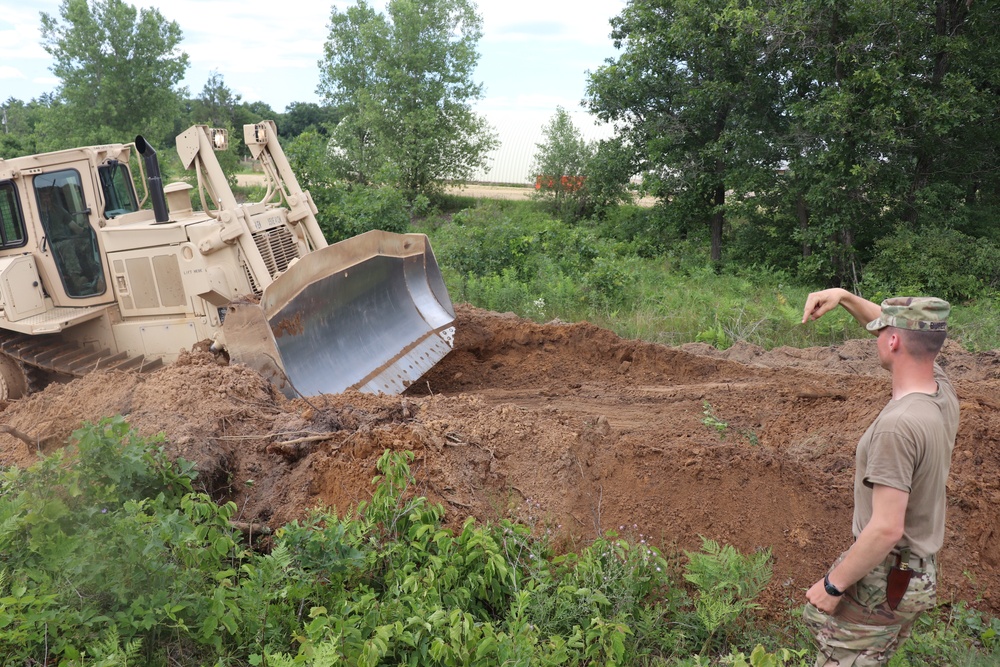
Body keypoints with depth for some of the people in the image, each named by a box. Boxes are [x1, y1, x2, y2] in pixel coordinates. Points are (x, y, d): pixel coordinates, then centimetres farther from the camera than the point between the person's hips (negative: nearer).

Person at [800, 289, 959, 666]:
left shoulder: (897, 426, -29)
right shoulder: (942, 392, -4)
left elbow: (887, 528, -29)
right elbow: (908, 333, 15)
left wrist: (833, 584, -19)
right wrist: (844, 297, 7)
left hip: (882, 579, -9)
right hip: (920, 573, 9)